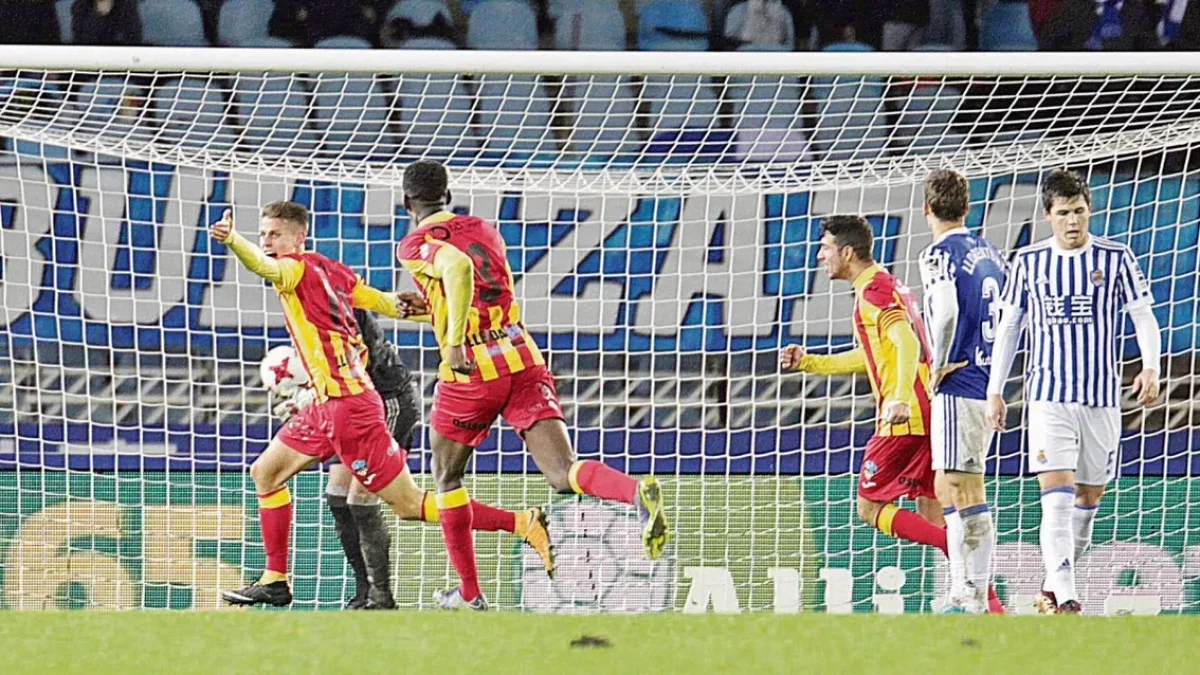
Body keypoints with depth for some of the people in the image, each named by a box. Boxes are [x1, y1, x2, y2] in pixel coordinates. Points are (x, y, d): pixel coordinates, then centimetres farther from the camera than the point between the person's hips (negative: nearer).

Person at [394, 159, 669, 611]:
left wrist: (454, 341, -28)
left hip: (471, 372, -4)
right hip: (525, 359, 4)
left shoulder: (416, 246, -2)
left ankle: (470, 593, 20)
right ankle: (639, 492, -40)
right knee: (563, 474, -9)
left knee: (446, 476, 19)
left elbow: (458, 266, -25)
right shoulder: (484, 231, 19)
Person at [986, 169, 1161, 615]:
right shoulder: (1029, 262, 3)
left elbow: (1143, 316, 3)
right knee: (1057, 497, -15)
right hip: (1049, 396, -1)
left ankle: (1052, 586, 26)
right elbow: (1008, 327, 11)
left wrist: (1150, 368, -15)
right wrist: (994, 391, 8)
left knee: (1088, 500, 9)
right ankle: (1064, 599, -22)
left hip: (1102, 397, 2)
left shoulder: (1115, 258, 2)